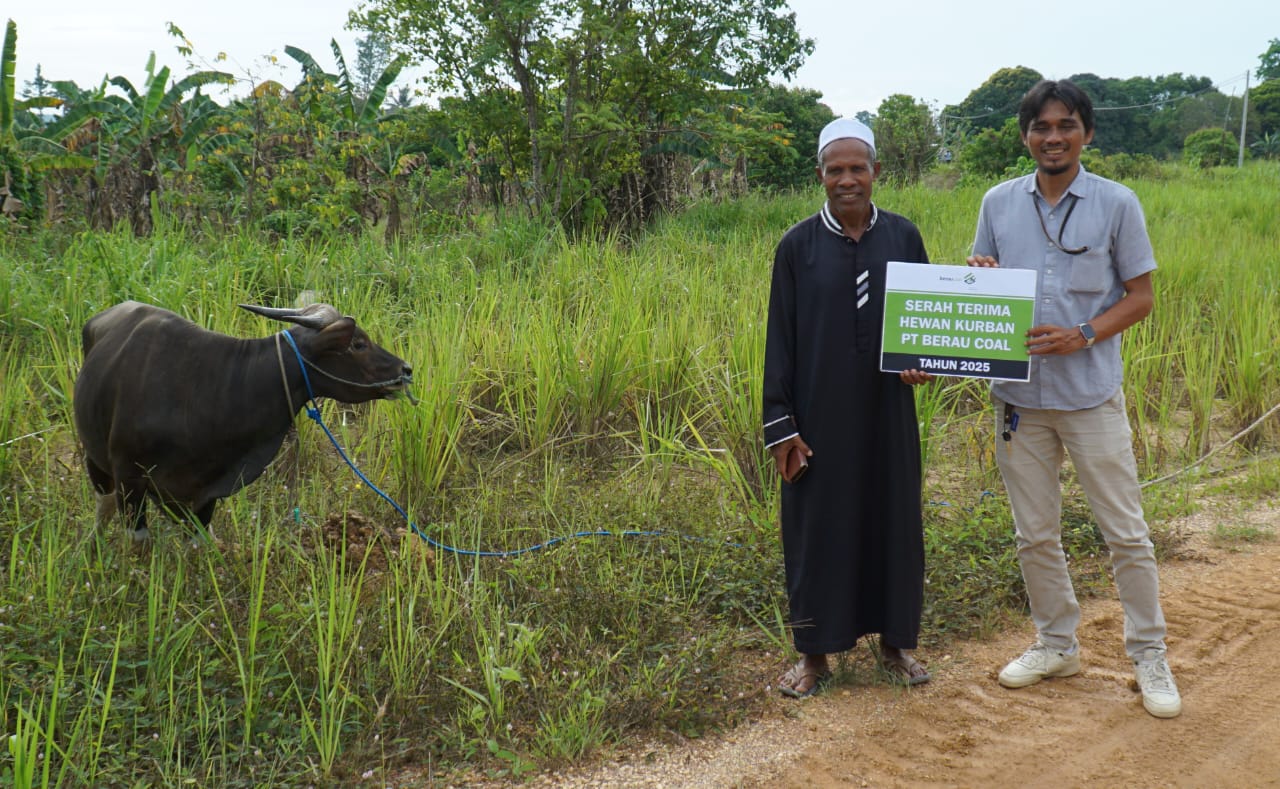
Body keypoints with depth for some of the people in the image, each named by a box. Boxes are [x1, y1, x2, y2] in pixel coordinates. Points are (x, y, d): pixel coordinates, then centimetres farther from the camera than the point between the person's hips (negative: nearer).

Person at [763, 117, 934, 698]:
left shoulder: (902, 236, 3)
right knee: (818, 528, 5)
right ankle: (814, 654, 20)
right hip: (820, 414, -2)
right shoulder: (798, 245, -3)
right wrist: (780, 423, -7)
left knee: (893, 521, 11)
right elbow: (780, 339, -2)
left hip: (887, 412, 2)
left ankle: (895, 642, 28)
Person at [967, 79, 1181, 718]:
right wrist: (977, 277, -11)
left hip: (1091, 394, -3)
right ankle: (1057, 643, 29)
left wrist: (1084, 336, -16)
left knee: (1126, 532, 3)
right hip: (1019, 394, 3)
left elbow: (1140, 295, 0)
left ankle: (1148, 654, 19)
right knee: (1035, 534, 12)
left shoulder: (1116, 203, -3)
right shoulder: (998, 203, 5)